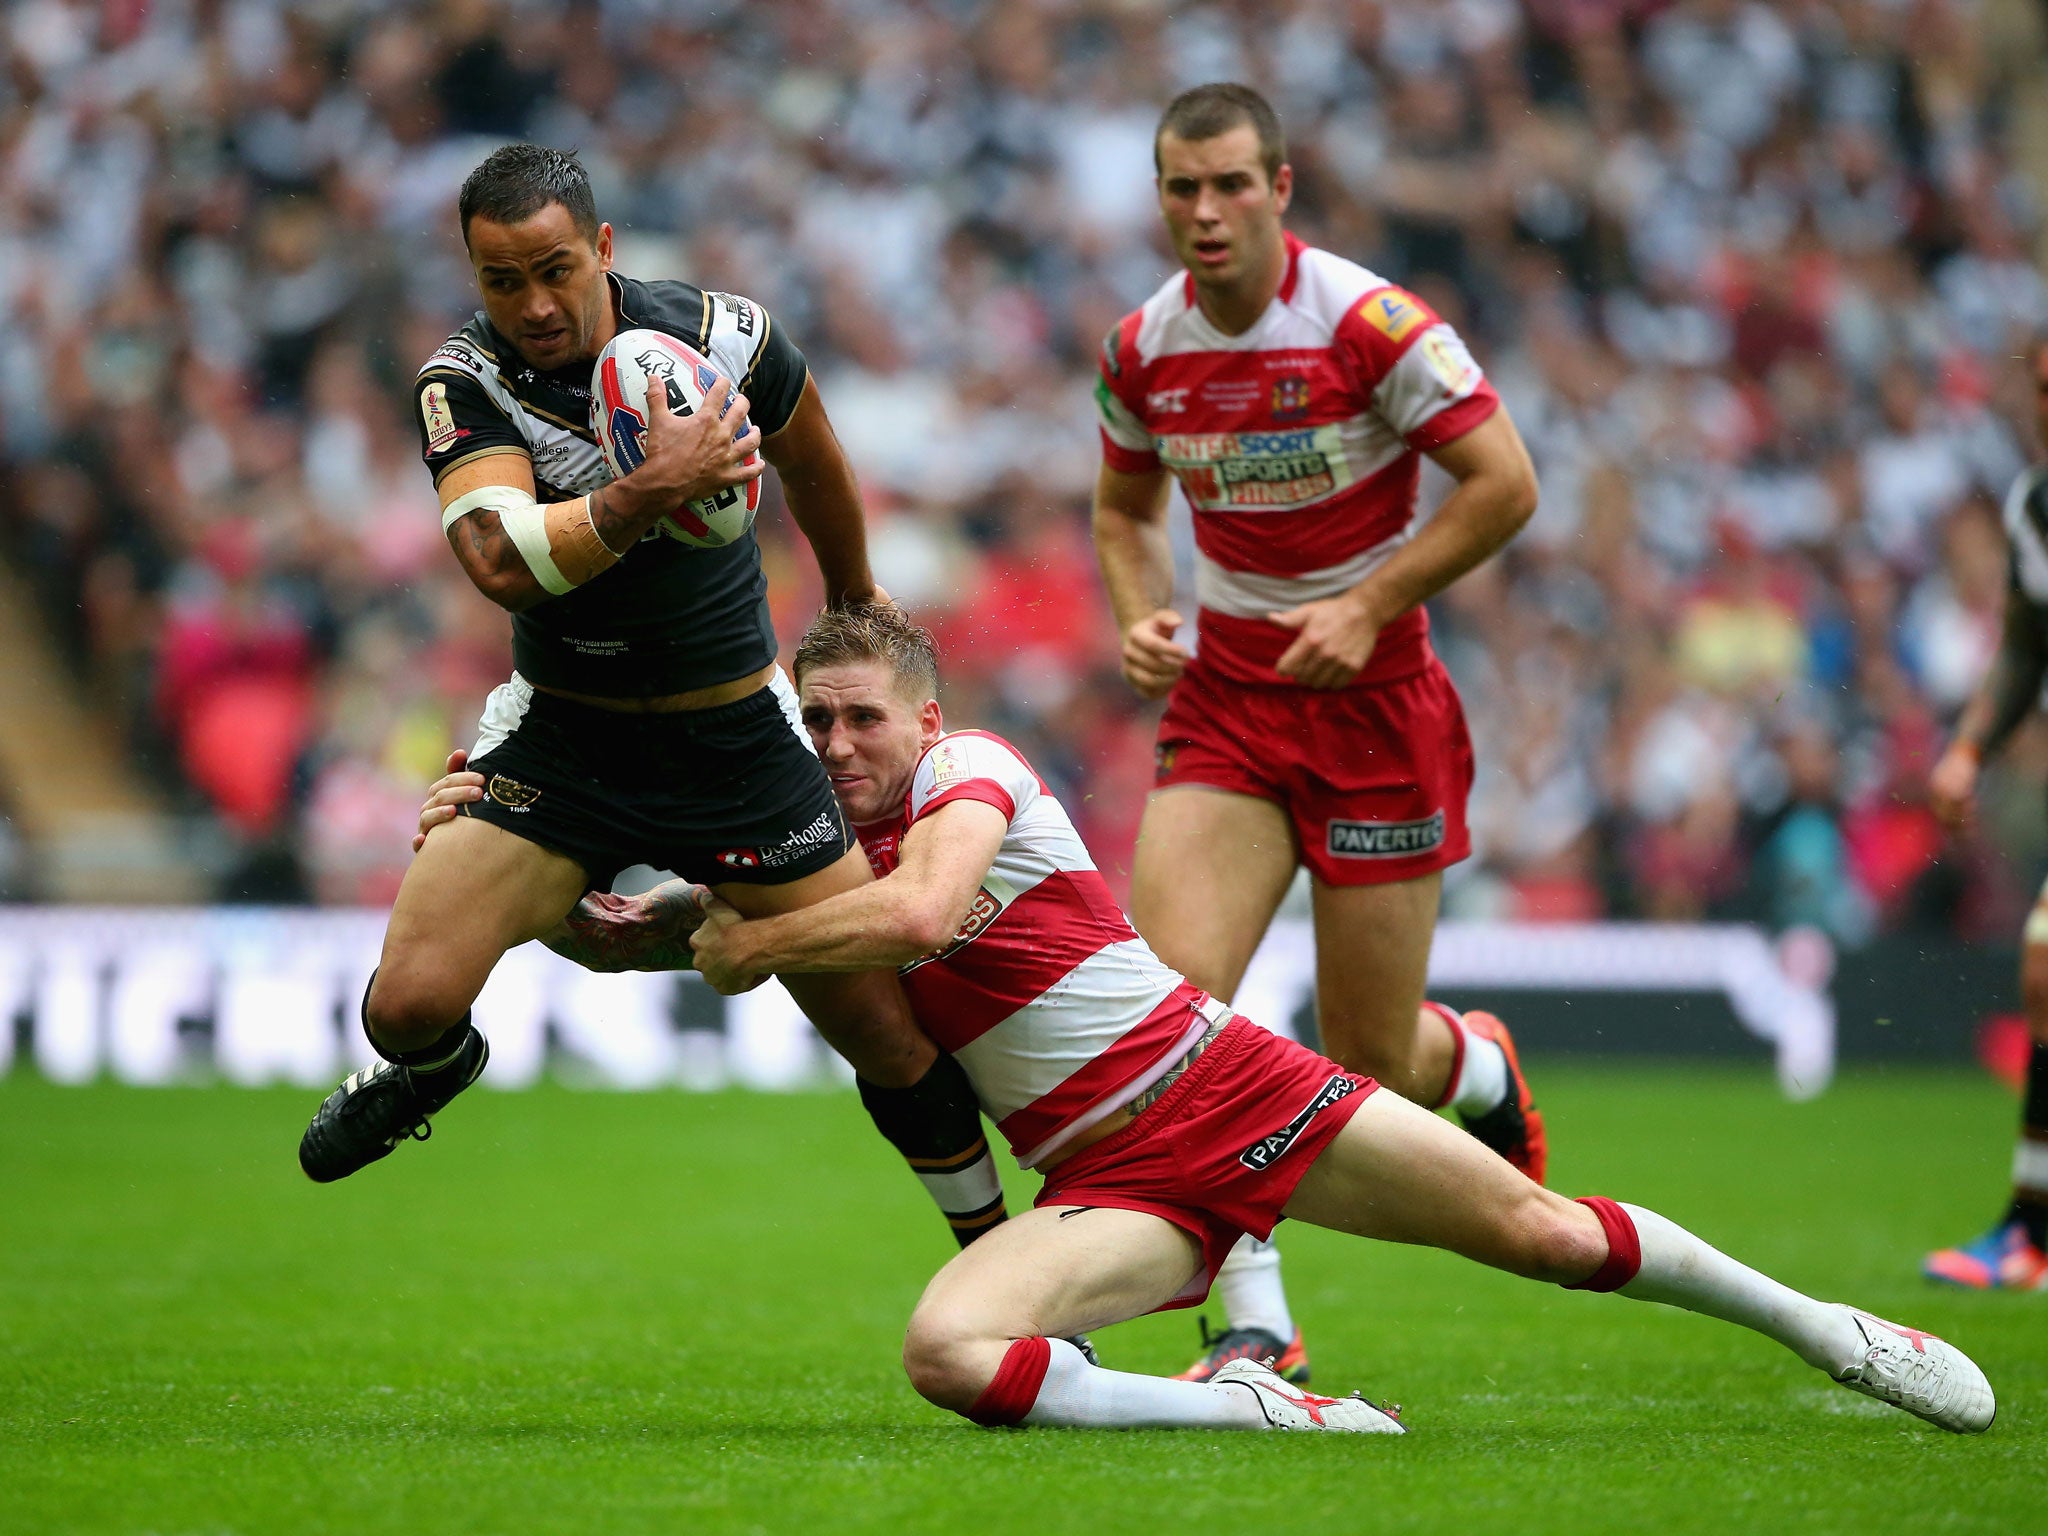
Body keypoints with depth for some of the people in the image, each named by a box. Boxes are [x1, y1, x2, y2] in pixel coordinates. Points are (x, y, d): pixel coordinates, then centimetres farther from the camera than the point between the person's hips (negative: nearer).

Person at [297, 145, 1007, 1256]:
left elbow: (810, 462, 14)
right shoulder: (462, 383, -14)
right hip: (561, 738, -1)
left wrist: (854, 602, 29)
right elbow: (502, 563, -32)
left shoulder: (727, 336, -9)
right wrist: (656, 487, -42)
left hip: (737, 738, 1)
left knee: (888, 1035, -1)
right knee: (411, 1002, -16)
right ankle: (431, 1068, 23)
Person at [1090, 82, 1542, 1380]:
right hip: (1225, 698, 4)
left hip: (1372, 694, -4)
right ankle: (1255, 1321, -11)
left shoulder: (1371, 324, -16)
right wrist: (1141, 617, -2)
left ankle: (1481, 1070, 40)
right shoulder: (1141, 350, -1)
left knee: (1369, 1057, 1)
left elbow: (1506, 484, -13)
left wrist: (1369, 607, -18)